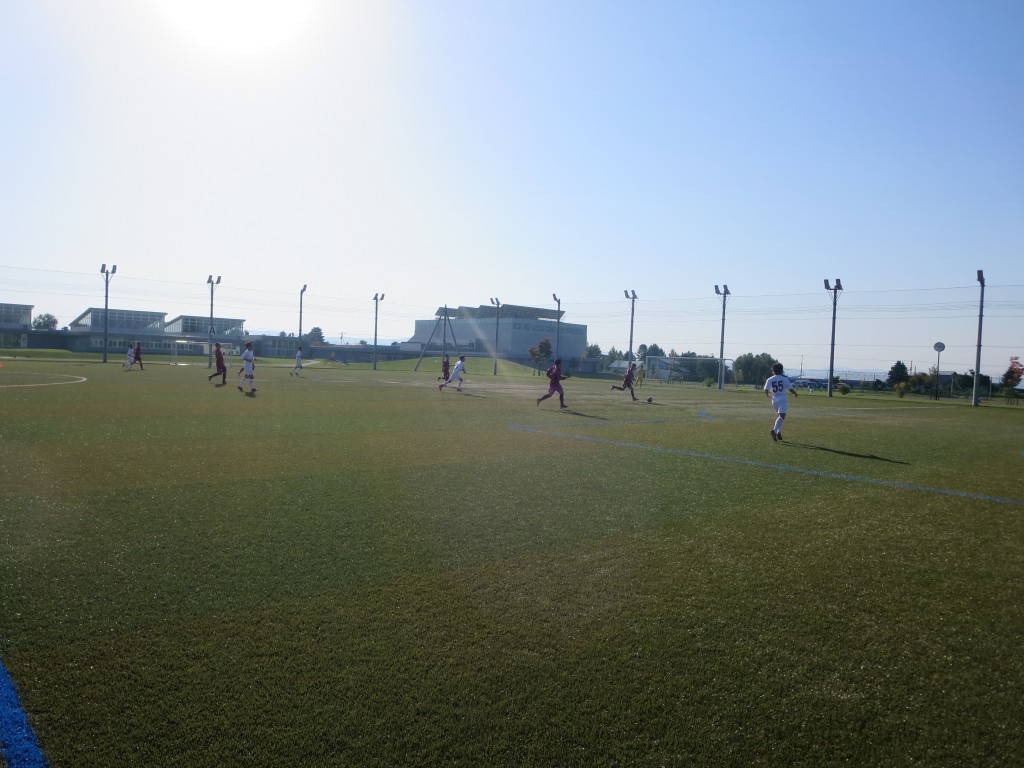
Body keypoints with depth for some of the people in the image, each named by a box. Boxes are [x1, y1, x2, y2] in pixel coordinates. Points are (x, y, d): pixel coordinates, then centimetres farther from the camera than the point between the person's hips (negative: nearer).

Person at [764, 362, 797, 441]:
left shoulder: (770, 379, 2)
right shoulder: (784, 379, 0)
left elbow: (766, 390, -5)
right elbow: (790, 389, 2)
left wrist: (768, 396, 17)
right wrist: (795, 394, 23)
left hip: (774, 400, 3)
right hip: (783, 399, -3)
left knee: (778, 416, 22)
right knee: (781, 416, -13)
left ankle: (779, 432, 14)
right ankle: (775, 430, -35)